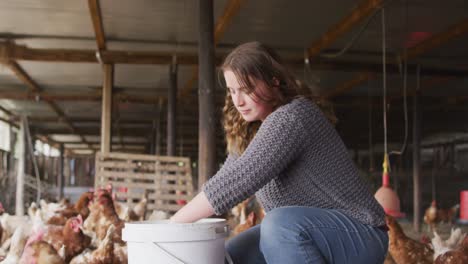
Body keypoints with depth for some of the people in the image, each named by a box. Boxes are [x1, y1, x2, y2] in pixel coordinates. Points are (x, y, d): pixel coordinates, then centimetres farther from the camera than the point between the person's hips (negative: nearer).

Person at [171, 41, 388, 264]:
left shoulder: (292, 116, -23)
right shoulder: (248, 131, 5)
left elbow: (237, 181, -30)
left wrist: (174, 223, -26)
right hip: (305, 236, 9)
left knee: (282, 224, -34)